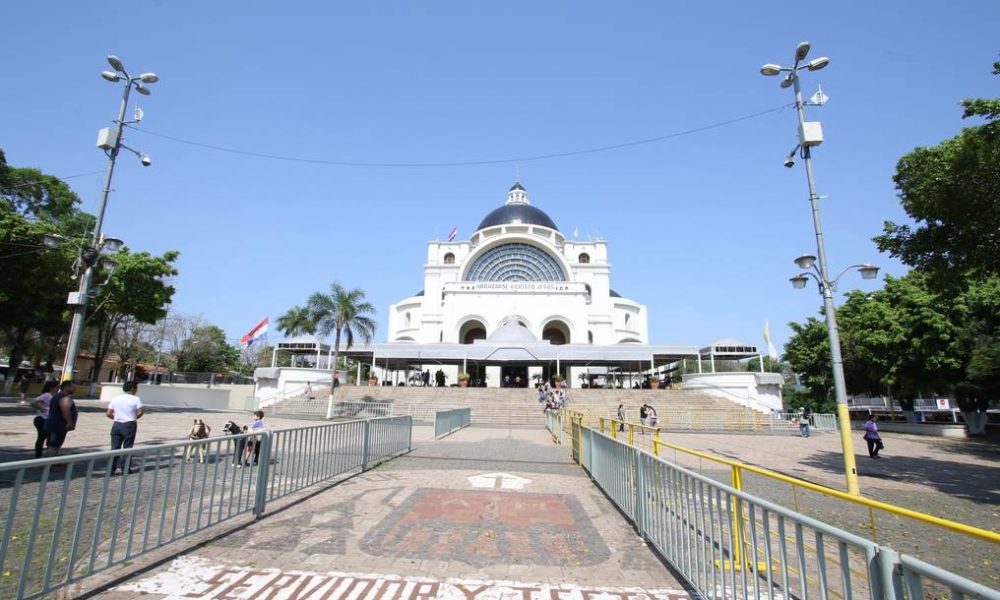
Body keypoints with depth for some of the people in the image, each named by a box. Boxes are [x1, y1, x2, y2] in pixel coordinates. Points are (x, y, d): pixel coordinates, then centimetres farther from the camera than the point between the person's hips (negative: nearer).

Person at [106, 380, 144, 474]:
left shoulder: (115, 399, 5)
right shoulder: (135, 399, -8)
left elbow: (108, 414, 2)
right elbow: (140, 413, -14)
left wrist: (116, 418, 18)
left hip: (117, 425, 4)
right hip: (129, 425, -4)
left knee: (115, 448, 10)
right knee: (127, 448, 6)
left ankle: (111, 469, 10)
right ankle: (125, 469, 11)